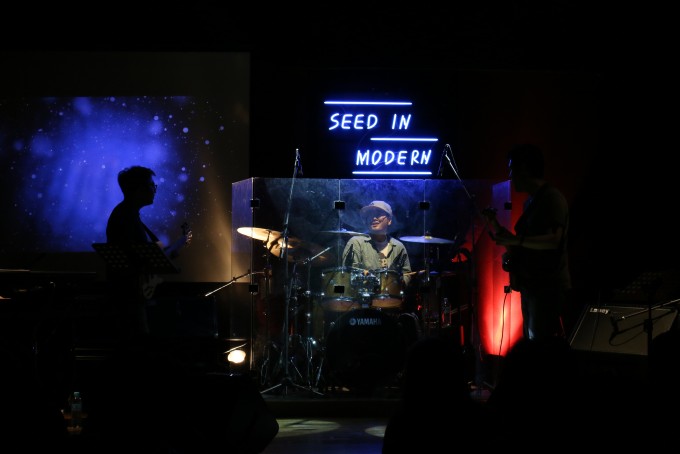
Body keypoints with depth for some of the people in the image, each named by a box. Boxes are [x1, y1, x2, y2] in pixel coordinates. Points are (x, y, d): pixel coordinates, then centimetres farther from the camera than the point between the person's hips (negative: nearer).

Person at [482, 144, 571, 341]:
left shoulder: (552, 198, -13)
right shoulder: (530, 201, 18)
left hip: (548, 287, -10)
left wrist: (513, 240, -22)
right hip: (531, 285, 10)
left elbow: (553, 240, -24)